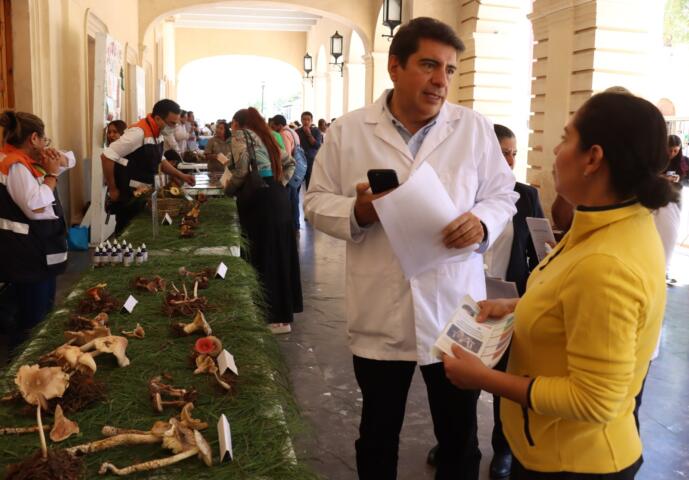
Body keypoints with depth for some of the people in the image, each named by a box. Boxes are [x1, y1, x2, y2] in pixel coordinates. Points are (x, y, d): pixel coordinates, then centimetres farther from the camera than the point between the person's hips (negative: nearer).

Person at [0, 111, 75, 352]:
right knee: (31, 321, -4)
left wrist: (57, 160, -4)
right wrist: (52, 173, -17)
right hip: (27, 254, -11)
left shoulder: (25, 160, 9)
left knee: (45, 313, 22)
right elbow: (36, 207, -28)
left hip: (40, 250, 11)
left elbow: (70, 159, 19)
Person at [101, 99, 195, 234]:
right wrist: (112, 189, -16)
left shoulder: (158, 133, 3)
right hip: (128, 195, -8)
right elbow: (106, 157, -23)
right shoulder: (138, 133, -24)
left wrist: (181, 176, 8)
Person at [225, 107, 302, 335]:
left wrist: (228, 190, 3)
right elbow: (289, 162, 26)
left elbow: (242, 171, -12)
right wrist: (280, 183, 16)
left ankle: (278, 318, 1)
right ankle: (282, 311, 23)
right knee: (279, 252, 13)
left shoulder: (241, 135, 0)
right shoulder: (264, 136, 23)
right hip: (277, 196, 8)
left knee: (263, 256, -3)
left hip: (260, 200, -8)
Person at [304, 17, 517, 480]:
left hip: (455, 313, 1)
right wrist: (357, 212, -19)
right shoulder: (348, 130, -1)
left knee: (460, 439, 18)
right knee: (378, 436, 20)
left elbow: (503, 194, 5)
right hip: (380, 318, 0)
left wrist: (482, 222, -17)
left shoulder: (475, 128, 1)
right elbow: (317, 201, 2)